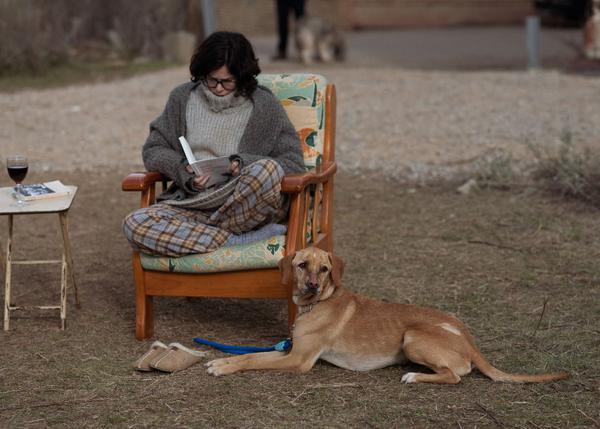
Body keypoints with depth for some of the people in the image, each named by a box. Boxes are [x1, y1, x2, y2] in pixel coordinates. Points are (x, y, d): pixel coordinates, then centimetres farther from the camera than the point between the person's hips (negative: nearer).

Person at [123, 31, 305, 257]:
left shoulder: (263, 104, 4)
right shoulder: (182, 98, 12)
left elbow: (294, 162, 2)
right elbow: (153, 150, 17)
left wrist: (245, 165, -15)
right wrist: (182, 170, -5)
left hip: (246, 205, -2)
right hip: (192, 203, 3)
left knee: (268, 170, -37)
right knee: (134, 224, -27)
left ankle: (200, 233, -17)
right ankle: (238, 240, -27)